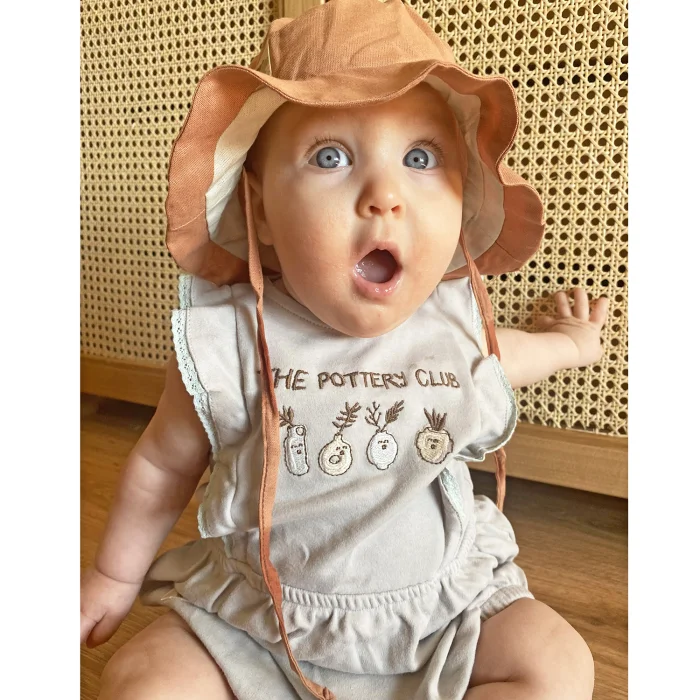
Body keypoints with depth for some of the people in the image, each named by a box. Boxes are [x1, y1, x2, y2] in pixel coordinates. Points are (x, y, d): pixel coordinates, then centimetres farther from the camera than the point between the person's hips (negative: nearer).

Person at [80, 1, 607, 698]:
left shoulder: (455, 319, -12)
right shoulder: (225, 344, -22)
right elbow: (163, 463, -3)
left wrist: (568, 342, 33)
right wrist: (116, 574, 10)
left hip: (439, 601, 3)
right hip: (258, 615, -1)